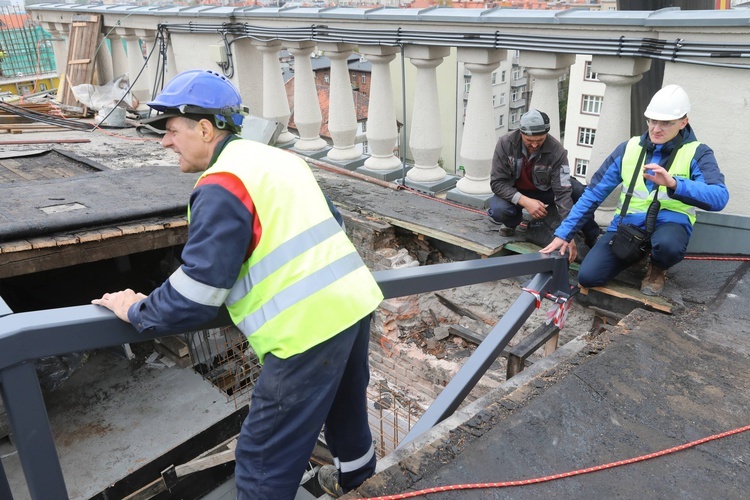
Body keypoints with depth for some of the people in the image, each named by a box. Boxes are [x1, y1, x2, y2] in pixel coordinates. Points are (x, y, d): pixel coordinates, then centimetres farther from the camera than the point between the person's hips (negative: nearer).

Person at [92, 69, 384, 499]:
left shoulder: (222, 186, -12)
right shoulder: (282, 159, 14)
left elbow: (192, 298, -14)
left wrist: (135, 310, 4)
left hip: (310, 327, -9)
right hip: (355, 301, 10)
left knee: (264, 463, 4)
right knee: (345, 407, 33)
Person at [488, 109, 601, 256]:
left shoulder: (556, 150, -26)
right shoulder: (506, 143, -24)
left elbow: (563, 191, -29)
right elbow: (497, 182, -21)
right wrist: (525, 201, -36)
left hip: (545, 190, 0)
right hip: (515, 193, 0)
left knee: (583, 193, -26)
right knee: (499, 210, -35)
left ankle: (592, 239, -1)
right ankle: (512, 222, 4)